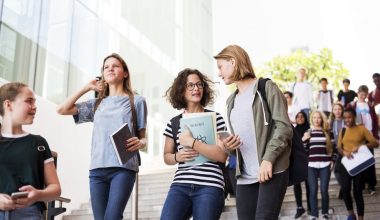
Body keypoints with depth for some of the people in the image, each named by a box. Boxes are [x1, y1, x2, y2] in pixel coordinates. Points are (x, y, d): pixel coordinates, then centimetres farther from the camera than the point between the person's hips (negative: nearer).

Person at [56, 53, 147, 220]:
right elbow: (62, 110, 15)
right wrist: (87, 88, 18)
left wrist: (140, 143, -13)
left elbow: (142, 137, 12)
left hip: (124, 167, -4)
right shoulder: (97, 103, 20)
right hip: (97, 168, 4)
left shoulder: (136, 101, 11)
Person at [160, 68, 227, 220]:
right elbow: (166, 156, 22)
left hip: (209, 186, -2)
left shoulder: (215, 118, 5)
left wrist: (192, 142, -13)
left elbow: (222, 155, -5)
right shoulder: (173, 123, 13)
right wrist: (177, 157, -2)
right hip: (180, 185, 2)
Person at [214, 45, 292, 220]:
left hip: (272, 170, -6)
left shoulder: (266, 87, 1)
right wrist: (229, 146, 2)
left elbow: (284, 126, -8)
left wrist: (268, 159, -20)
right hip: (244, 176, 6)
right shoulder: (232, 100, 21)